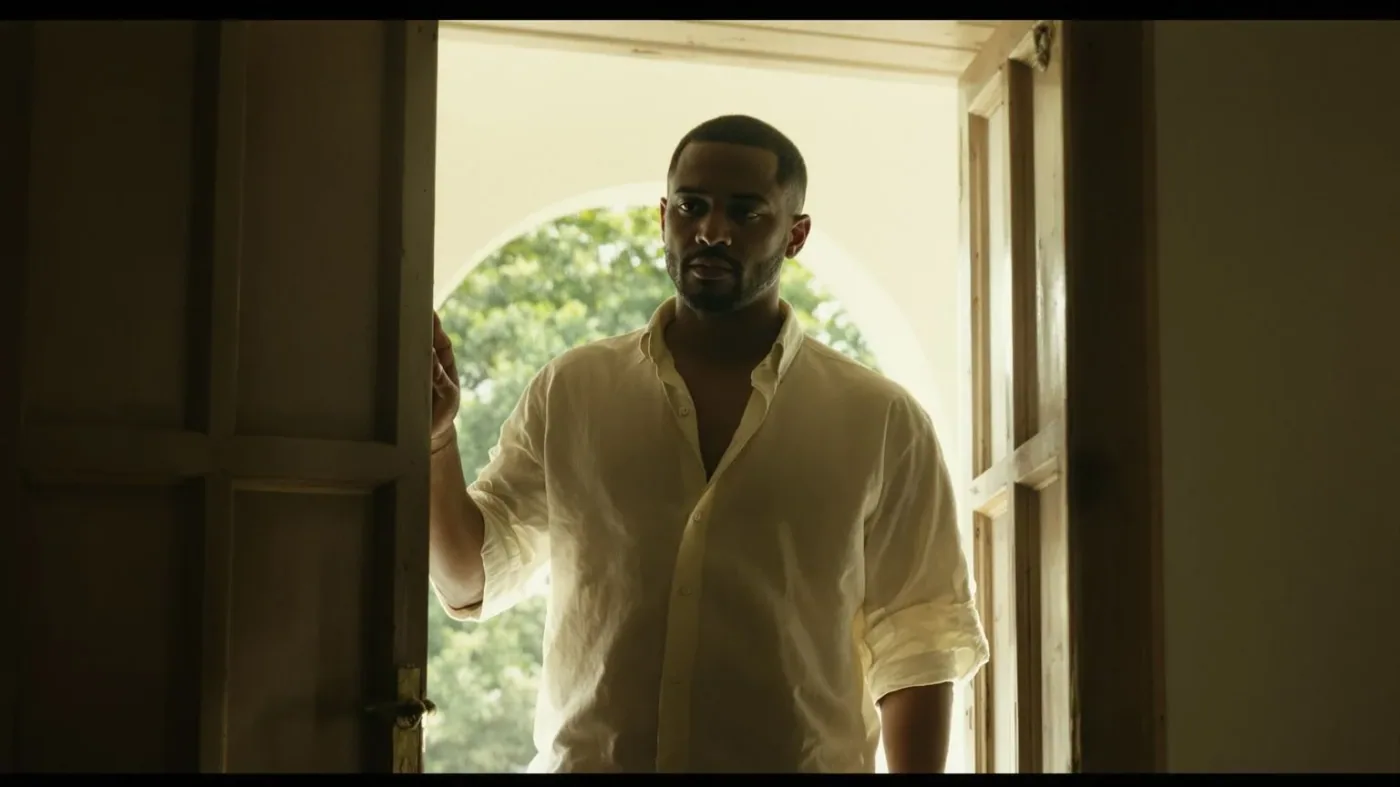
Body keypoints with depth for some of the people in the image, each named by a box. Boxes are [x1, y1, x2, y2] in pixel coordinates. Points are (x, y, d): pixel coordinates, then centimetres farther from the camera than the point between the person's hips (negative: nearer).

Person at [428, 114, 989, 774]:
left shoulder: (880, 420, 4)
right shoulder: (570, 391, 9)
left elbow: (917, 642, 3)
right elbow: (471, 582, 12)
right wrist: (435, 439, -2)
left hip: (804, 759, -2)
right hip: (587, 757, 2)